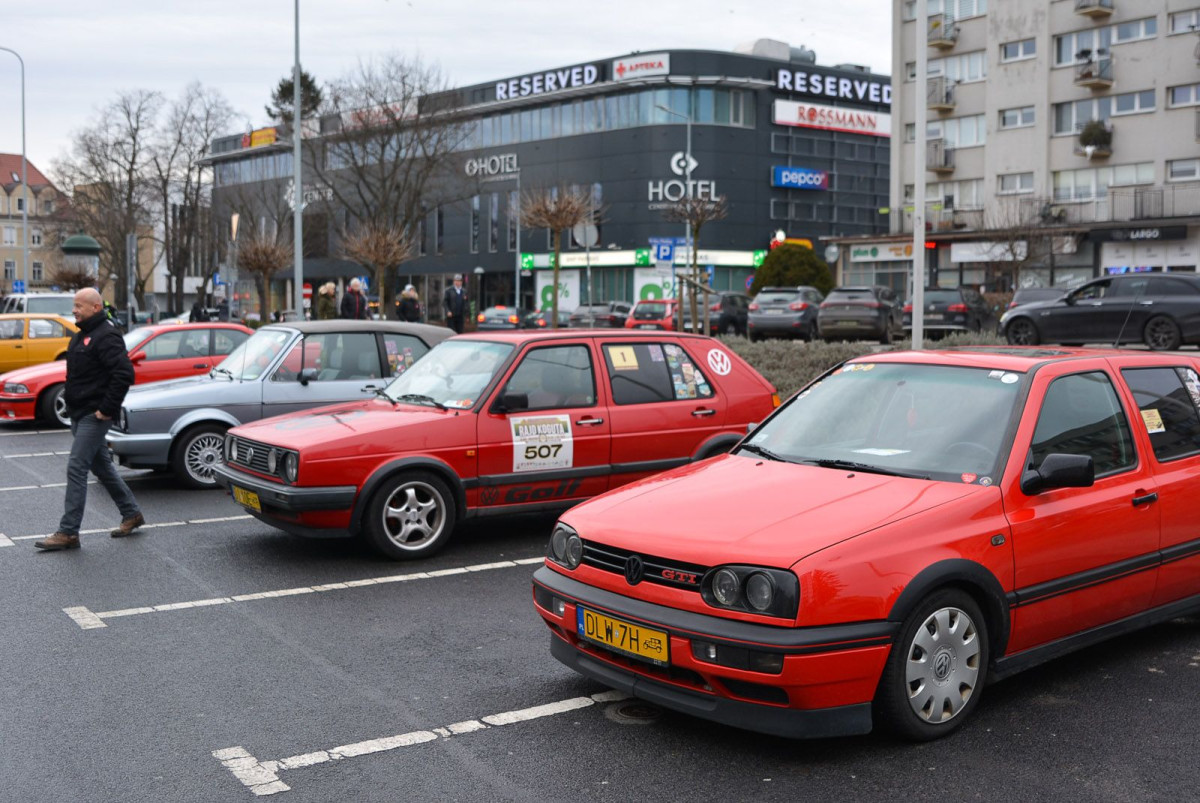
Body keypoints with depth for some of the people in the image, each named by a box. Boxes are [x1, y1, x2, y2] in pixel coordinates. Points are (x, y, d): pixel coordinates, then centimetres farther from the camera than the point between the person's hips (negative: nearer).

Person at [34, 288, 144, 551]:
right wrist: (70, 399, 16)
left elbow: (124, 373, -26)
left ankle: (68, 533, -8)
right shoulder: (82, 335, 15)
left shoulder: (106, 337, -17)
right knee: (101, 466, 17)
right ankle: (131, 514, 29)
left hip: (94, 416, -10)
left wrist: (107, 408, -23)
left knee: (76, 468, -11)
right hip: (79, 414, 10)